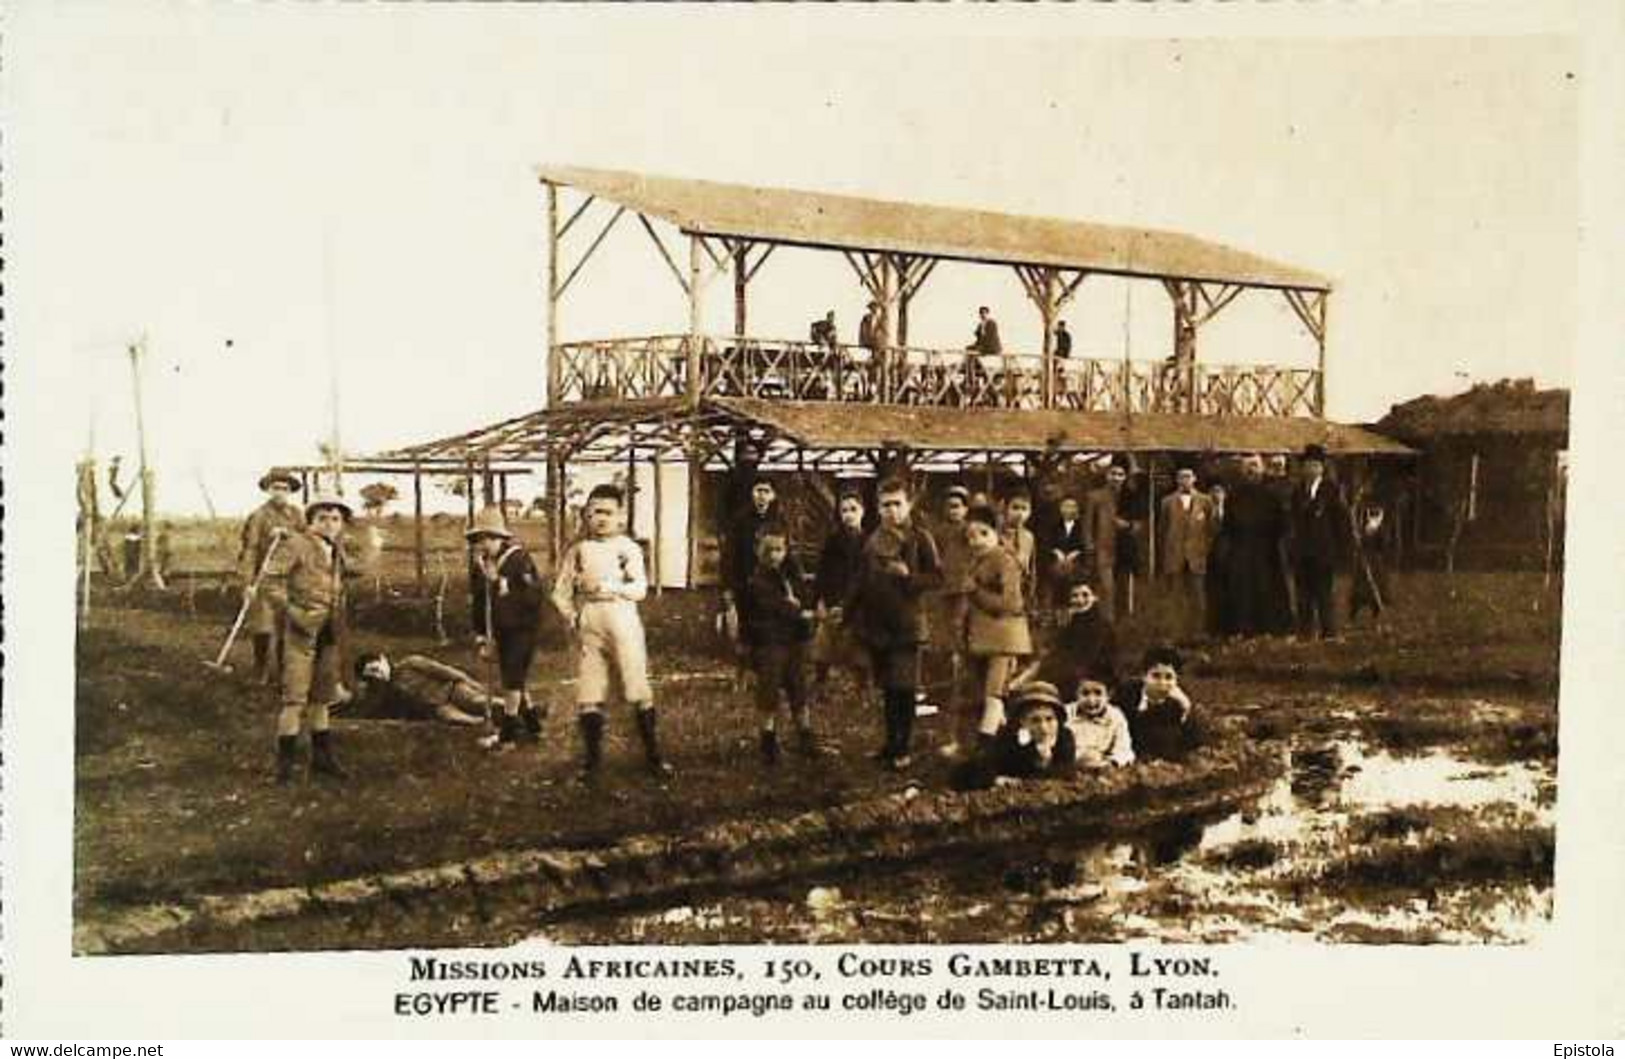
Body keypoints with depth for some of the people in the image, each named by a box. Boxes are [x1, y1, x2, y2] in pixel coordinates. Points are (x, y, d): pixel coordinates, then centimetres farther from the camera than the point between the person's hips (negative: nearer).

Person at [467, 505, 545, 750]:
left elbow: (533, 597, -24)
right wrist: (482, 638, 10)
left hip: (522, 629, -7)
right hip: (501, 630, 7)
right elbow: (476, 603, 11)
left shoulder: (518, 559, -17)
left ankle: (508, 735, -4)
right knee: (512, 679, 13)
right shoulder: (479, 565, 3)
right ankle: (532, 725, 27)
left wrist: (501, 584, -28)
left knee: (513, 677, -9)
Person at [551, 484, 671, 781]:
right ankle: (592, 759, 12)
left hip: (623, 622, -1)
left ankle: (653, 756, 8)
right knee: (588, 694, 1)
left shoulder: (629, 548, 5)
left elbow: (640, 588, -7)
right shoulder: (577, 550, 9)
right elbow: (561, 591, 9)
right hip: (588, 624, 2)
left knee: (639, 691, -1)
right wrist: (572, 617, -3)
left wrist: (612, 587, -22)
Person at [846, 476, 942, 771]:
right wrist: (849, 612, 14)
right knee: (887, 689, 12)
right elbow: (862, 582, 16)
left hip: (906, 625, -4)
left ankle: (903, 749, 6)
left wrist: (908, 576, -18)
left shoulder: (920, 538, -4)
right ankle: (891, 742, 23)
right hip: (876, 625, 4)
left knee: (904, 690, -3)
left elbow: (937, 577, -4)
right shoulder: (873, 541, 8)